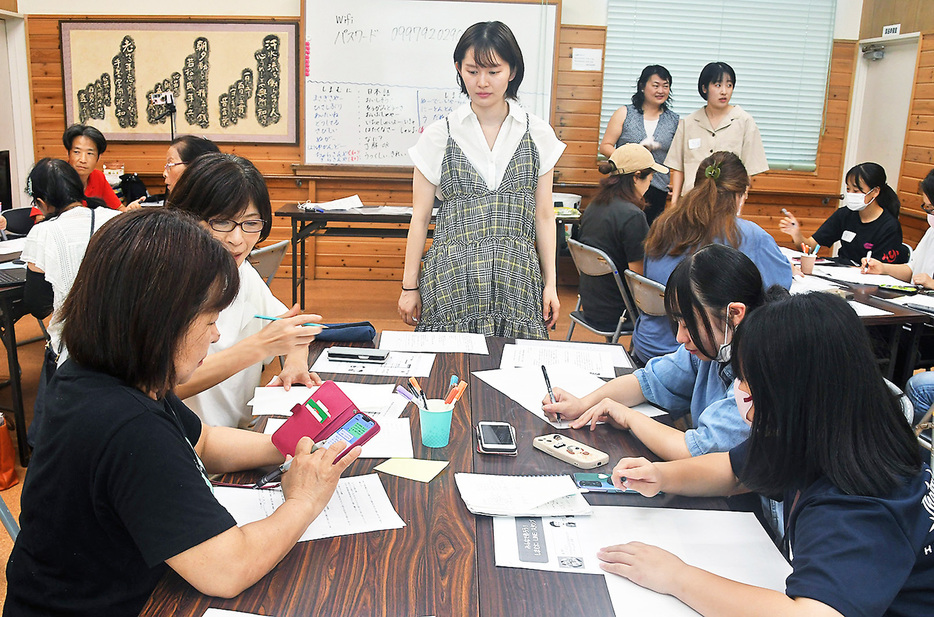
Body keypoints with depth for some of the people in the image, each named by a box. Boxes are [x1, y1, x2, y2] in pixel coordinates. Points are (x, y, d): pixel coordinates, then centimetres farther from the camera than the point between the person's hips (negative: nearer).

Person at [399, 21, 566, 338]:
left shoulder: (538, 134, 5)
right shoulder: (438, 136, 2)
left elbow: (544, 215, 8)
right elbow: (420, 217, 5)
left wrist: (550, 283, 6)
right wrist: (410, 286, 5)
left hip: (516, 278, 1)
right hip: (452, 277, -1)